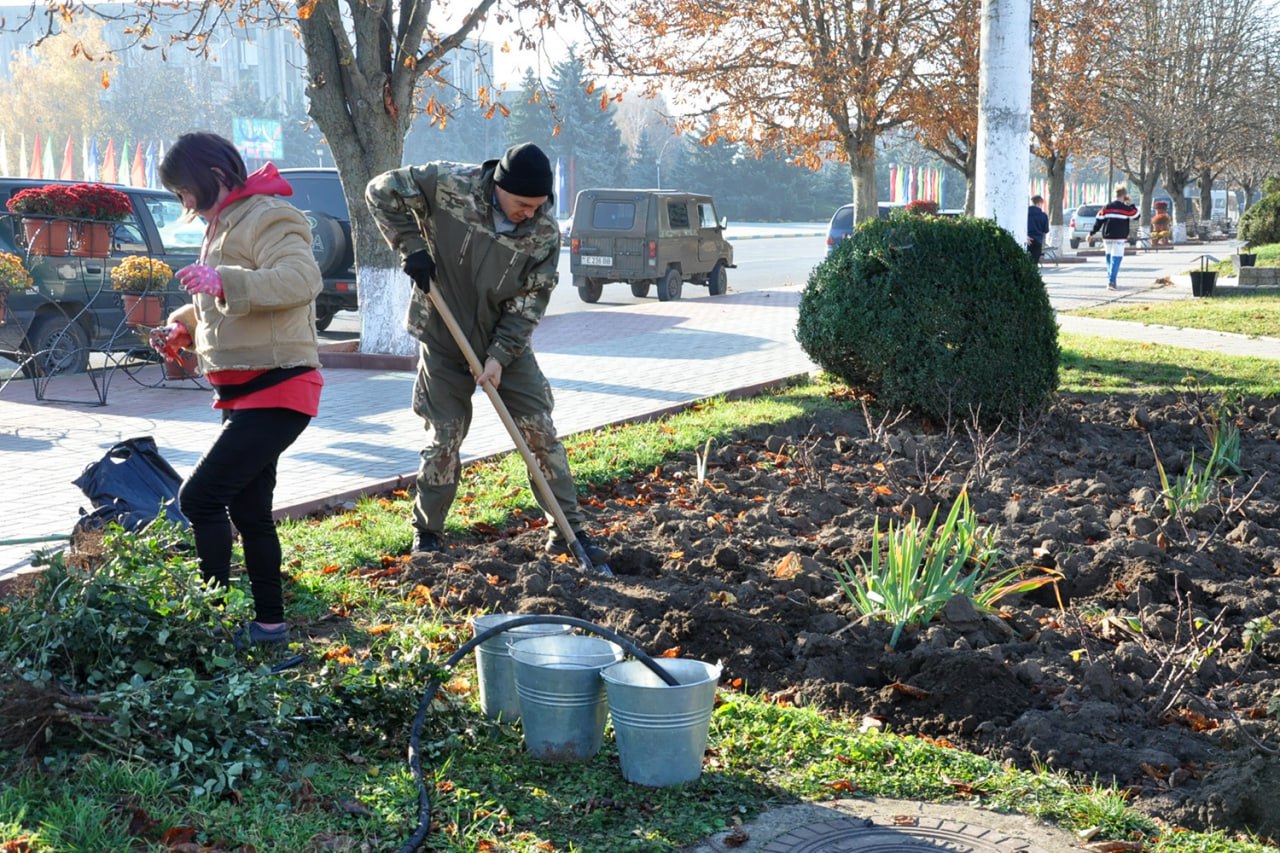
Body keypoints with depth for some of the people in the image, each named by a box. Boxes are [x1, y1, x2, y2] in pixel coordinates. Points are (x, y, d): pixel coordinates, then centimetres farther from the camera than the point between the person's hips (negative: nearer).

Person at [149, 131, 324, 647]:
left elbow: (302, 279, -33)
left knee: (199, 498, -16)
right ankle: (269, 623, 25)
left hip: (277, 391, -11)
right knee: (248, 511, 15)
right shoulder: (222, 227, 17)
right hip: (244, 392, 11)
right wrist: (182, 328, 11)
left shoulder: (267, 218, -15)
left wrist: (225, 282, -42)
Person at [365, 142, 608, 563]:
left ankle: (569, 530, 9)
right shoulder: (449, 185, -20)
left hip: (507, 343, 2)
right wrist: (411, 247, -17)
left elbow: (530, 302, -10)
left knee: (541, 431, -1)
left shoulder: (545, 232, -14)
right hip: (444, 341, -2)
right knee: (445, 436, 2)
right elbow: (382, 190, -10)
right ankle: (427, 532, 20)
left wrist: (500, 356, -18)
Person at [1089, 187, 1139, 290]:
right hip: (1119, 238, -4)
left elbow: (1099, 220, 5)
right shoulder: (1126, 208, -6)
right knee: (1116, 259, -6)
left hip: (1107, 237, 4)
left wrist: (1092, 233, 10)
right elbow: (1136, 215, 7)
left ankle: (1111, 281, 19)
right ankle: (1111, 281, -18)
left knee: (1109, 258, 16)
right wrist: (1131, 205, 14)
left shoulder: (1107, 207, 5)